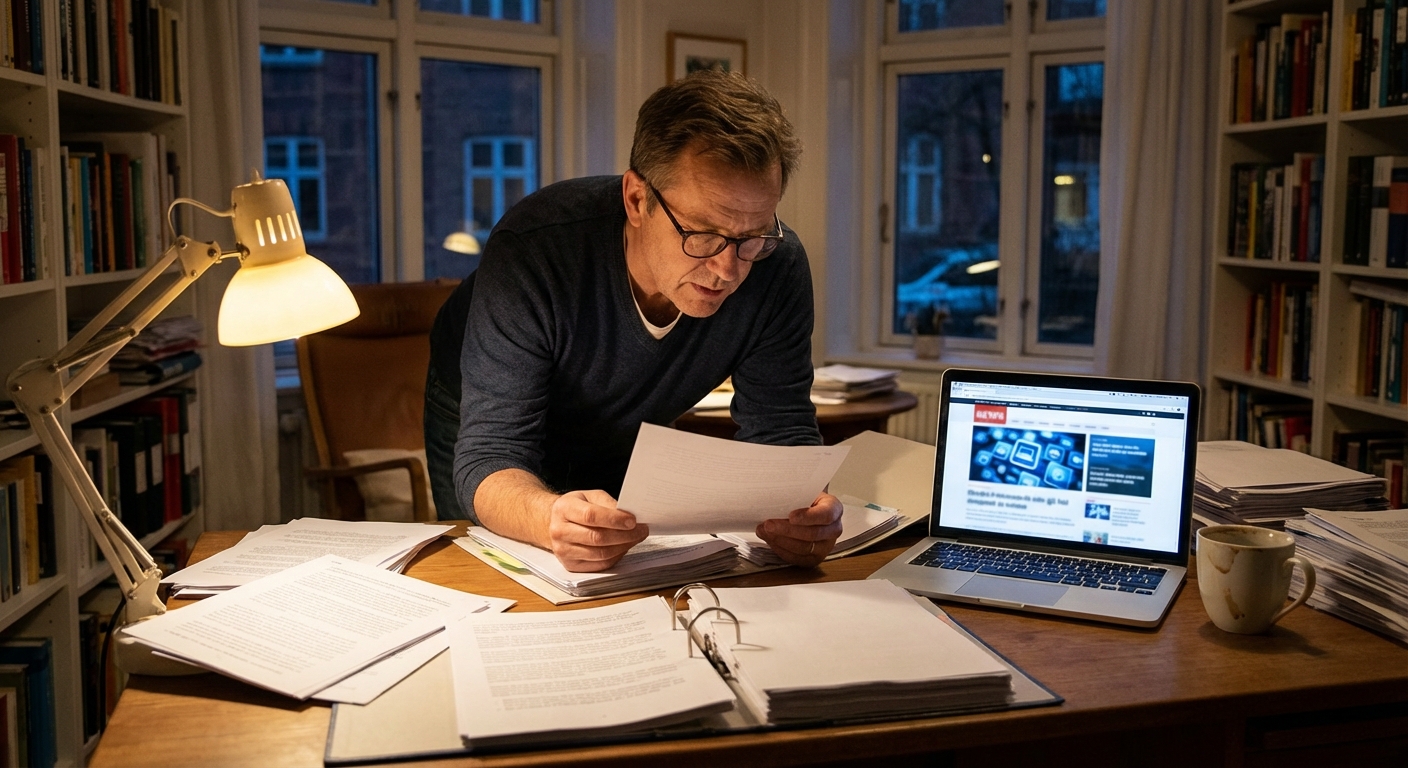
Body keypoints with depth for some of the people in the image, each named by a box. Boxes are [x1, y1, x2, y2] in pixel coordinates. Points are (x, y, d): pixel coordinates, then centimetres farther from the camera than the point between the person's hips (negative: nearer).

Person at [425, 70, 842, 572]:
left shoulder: (777, 266, -27)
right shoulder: (532, 249, -37)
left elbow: (779, 435, -22)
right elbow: (489, 456, -38)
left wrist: (799, 507, -46)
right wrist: (551, 518, -61)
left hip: (628, 443, 2)